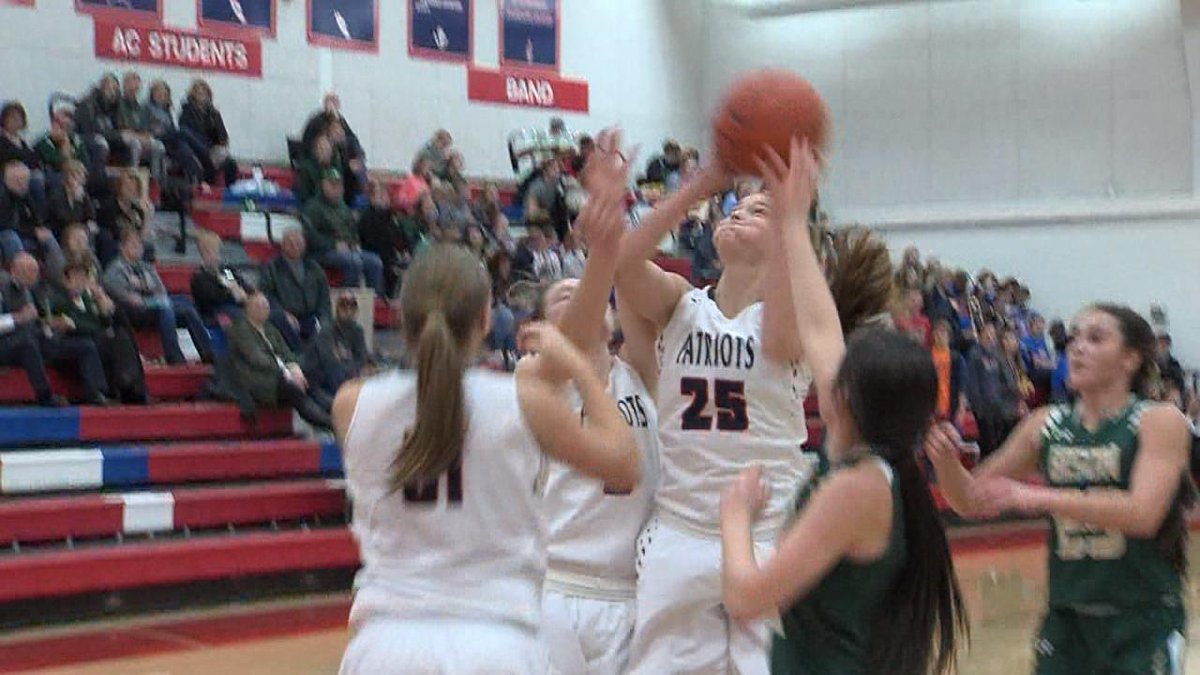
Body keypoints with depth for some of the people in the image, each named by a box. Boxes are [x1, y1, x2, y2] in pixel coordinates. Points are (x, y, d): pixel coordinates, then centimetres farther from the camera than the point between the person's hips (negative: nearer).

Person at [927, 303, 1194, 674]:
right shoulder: (1046, 425, 4)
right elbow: (970, 501, 8)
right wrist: (945, 461, -14)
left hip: (1143, 620, -4)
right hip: (1066, 616, 4)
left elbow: (1143, 514, -24)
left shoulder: (1161, 422, -8)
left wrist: (1038, 497, -31)